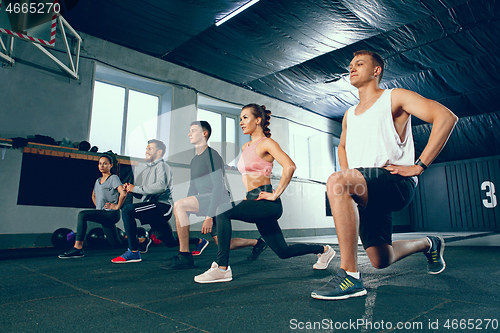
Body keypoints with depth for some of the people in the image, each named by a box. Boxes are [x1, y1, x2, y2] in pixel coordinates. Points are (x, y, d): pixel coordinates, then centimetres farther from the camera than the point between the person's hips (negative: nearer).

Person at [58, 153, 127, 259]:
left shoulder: (114, 178, -5)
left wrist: (117, 206, -15)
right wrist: (98, 207, 21)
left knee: (82, 215, -24)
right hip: (102, 214, 8)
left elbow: (123, 194, -20)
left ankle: (78, 248, -19)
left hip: (111, 214, -8)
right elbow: (93, 196, 35)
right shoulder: (98, 180, 18)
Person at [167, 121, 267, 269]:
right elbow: (193, 188, 23)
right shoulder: (194, 160, 20)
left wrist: (209, 216, -23)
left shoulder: (212, 154, -9)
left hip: (219, 200, -9)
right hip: (207, 201, 9)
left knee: (178, 205, -25)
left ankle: (184, 256, -19)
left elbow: (218, 186, -17)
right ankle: (257, 243, 35)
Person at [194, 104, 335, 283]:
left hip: (267, 203, -9)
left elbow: (289, 166, -20)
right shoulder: (245, 147, 18)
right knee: (283, 251, 15)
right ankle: (323, 250, 37)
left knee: (223, 211, -24)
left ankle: (222, 268, -17)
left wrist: (276, 194, -19)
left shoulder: (266, 143, -6)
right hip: (254, 202, 9)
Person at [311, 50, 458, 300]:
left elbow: (446, 118, -8)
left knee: (336, 182, -35)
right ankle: (428, 244, 38)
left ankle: (349, 275, -30)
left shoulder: (395, 97, 4)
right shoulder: (350, 115, 23)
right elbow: (342, 146, 39)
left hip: (396, 183, -7)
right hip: (363, 191, 7)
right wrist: (346, 175, 18)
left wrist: (418, 166, -15)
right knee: (381, 260, 5)